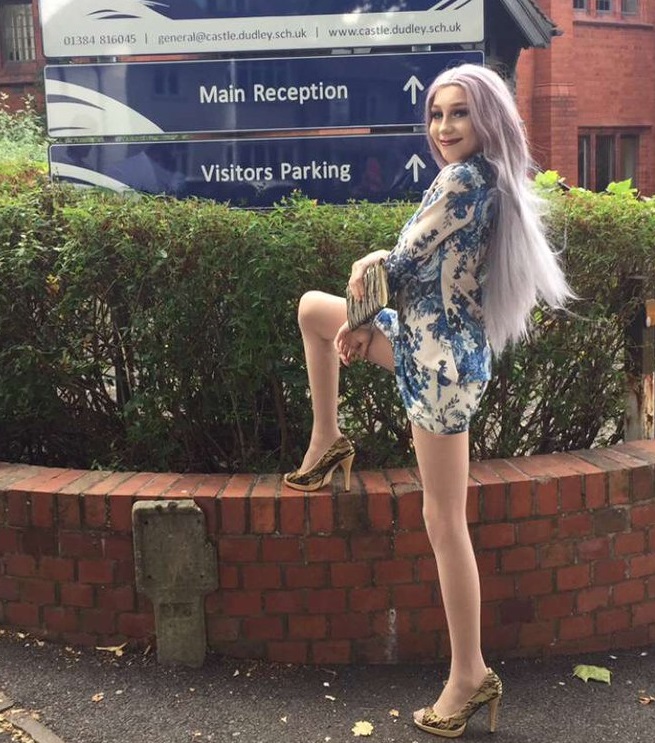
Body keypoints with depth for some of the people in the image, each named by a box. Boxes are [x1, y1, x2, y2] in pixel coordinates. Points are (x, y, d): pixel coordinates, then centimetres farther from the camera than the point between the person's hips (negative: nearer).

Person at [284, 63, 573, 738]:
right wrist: (365, 327, 5)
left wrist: (365, 268, 10)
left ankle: (469, 676, 12)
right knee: (312, 308, 19)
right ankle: (326, 442, 28)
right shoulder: (493, 181, 11)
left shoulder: (460, 179, -18)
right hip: (433, 345, 10)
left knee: (445, 522, -2)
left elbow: (399, 266, -14)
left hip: (441, 361, -10)